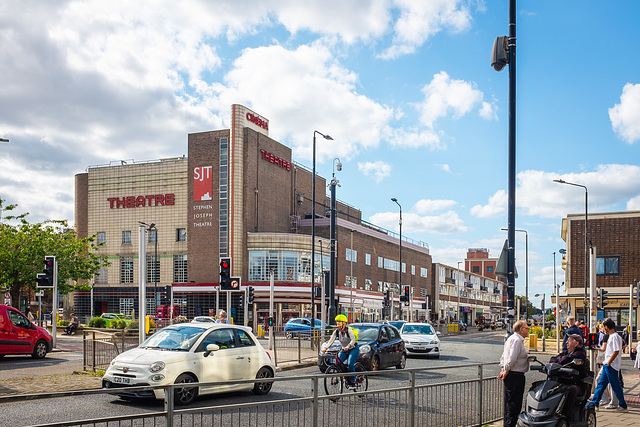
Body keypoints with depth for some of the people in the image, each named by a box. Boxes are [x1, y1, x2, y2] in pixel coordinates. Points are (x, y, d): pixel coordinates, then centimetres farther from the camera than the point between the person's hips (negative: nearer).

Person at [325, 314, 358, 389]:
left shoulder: (348, 330, -18)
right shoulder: (337, 331, -3)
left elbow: (353, 340, -30)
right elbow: (331, 340, -11)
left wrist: (348, 346, -49)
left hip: (353, 349, -6)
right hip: (344, 350, 6)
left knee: (350, 364, -24)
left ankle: (352, 383, -13)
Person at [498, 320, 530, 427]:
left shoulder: (511, 338, 18)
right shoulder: (517, 340, -15)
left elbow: (503, 356, 19)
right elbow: (512, 358, -23)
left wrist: (503, 369, 11)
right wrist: (506, 371, -14)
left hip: (509, 375, 11)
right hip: (516, 376, -11)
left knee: (509, 402, 15)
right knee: (514, 403, -7)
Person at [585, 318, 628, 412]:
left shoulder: (614, 337, -16)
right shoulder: (611, 336, 14)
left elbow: (616, 351, -22)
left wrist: (608, 362, -17)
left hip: (611, 366, -10)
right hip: (607, 366, 10)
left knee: (615, 386, -3)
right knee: (601, 384, 11)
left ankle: (623, 406, 5)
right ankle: (594, 402, 15)